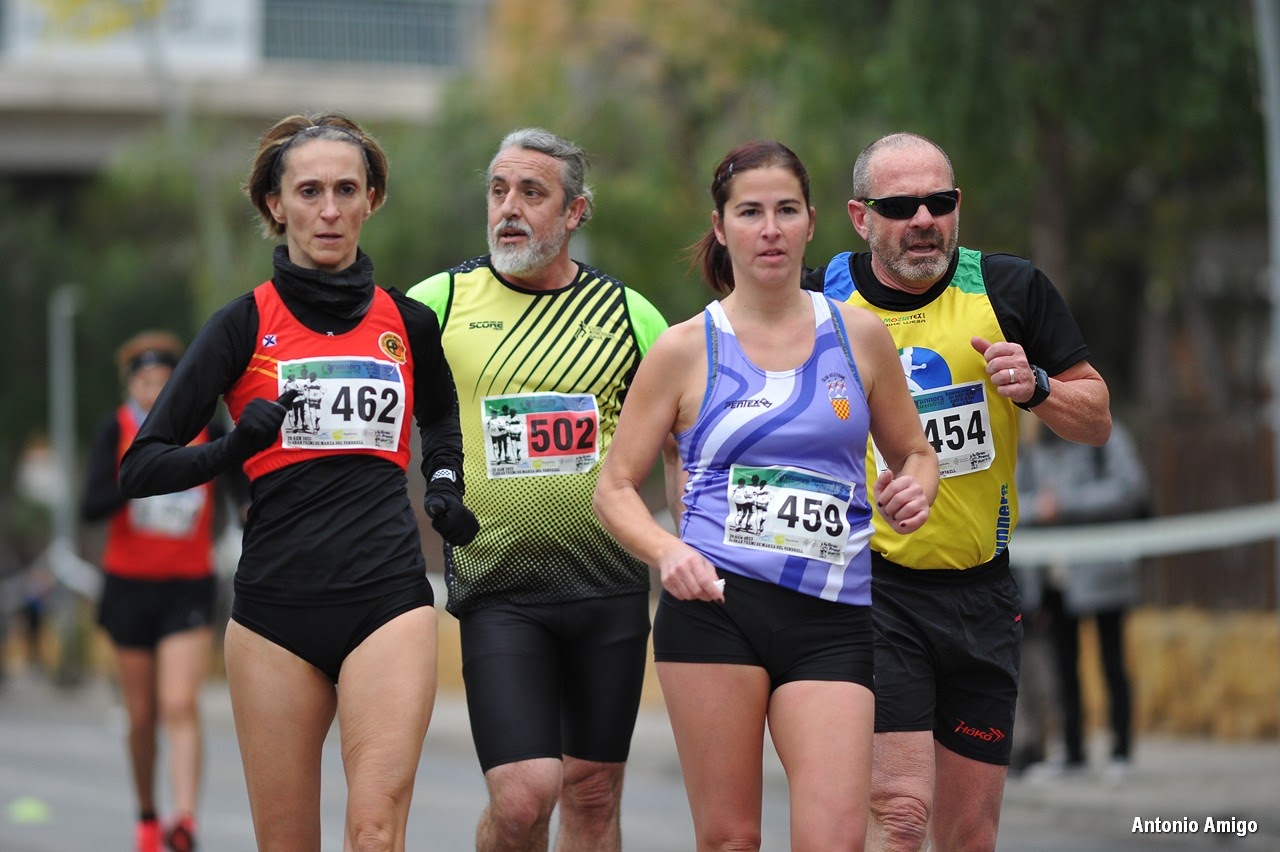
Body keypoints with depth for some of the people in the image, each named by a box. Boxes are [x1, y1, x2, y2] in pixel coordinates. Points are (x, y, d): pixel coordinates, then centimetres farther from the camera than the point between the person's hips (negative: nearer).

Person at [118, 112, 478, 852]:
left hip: (388, 597, 0)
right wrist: (235, 446, -19)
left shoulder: (409, 323, 10)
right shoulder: (246, 324, 3)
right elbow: (141, 468, -1)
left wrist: (447, 487, 11)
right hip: (276, 604, 0)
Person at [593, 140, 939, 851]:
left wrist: (914, 490, -1)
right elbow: (616, 488, 8)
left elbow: (914, 453, 23)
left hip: (833, 616, 1)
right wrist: (668, 551, -12)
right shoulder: (684, 350, 6)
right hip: (713, 604, -1)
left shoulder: (860, 335, 11)